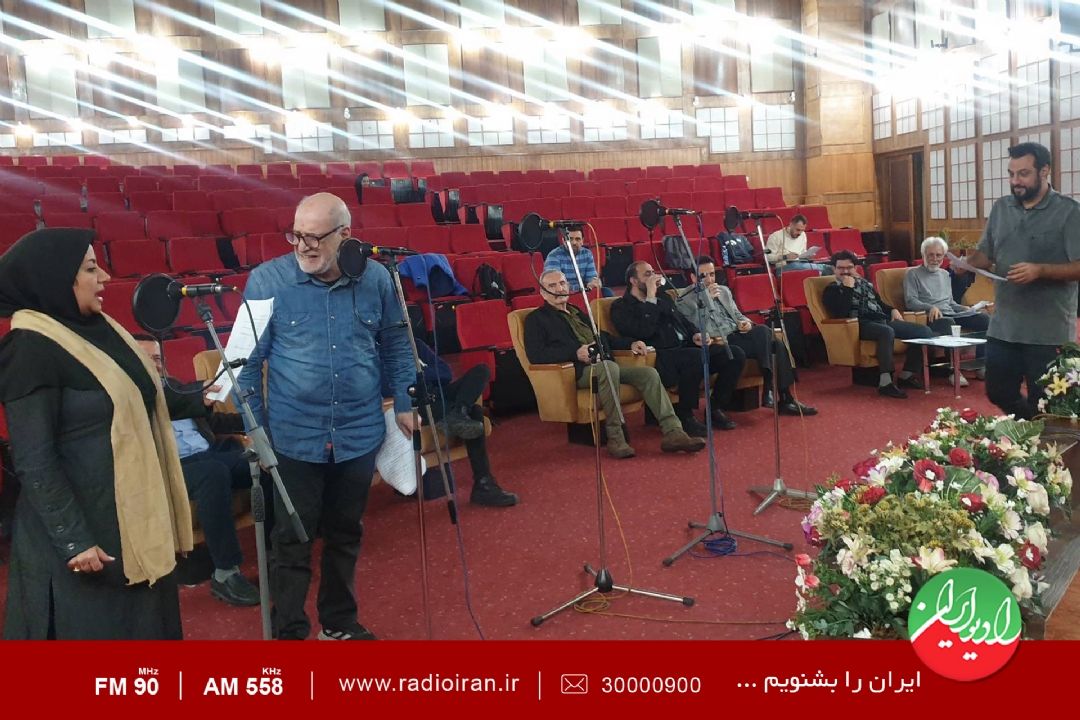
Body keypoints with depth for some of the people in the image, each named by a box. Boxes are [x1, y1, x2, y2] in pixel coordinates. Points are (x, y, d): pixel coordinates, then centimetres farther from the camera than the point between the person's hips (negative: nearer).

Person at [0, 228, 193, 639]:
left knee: (141, 623, 19)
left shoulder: (97, 327, 6)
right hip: (83, 526, -8)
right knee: (92, 630, 7)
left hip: (132, 516, 8)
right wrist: (72, 541, -21)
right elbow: (34, 463, -20)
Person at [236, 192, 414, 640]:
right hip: (293, 436, -2)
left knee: (346, 535, 18)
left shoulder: (376, 279, -2)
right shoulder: (267, 280, -9)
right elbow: (248, 357, -3)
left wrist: (403, 404, 9)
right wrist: (252, 424, -4)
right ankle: (290, 632, 24)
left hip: (359, 433, 3)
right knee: (291, 541, 6)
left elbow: (395, 345, 10)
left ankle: (339, 623, 38)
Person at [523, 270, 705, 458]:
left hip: (606, 367, 7)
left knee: (649, 373, -13)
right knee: (610, 367, -36)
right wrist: (575, 353, -20)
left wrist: (630, 344, 17)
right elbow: (535, 355, -9)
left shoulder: (577, 312, 29)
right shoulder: (536, 319, 6)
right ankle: (615, 438, -29)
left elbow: (603, 337, 36)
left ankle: (673, 432, -19)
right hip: (578, 371, -7)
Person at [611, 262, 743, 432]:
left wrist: (696, 335, 7)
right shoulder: (621, 307, 2)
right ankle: (685, 416, -19)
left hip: (687, 348, 8)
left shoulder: (663, 296, 25)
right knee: (695, 356, -37)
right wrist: (651, 298, -10)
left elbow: (684, 321, 28)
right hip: (661, 358, -8)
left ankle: (715, 409, 3)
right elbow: (644, 331, -14)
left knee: (735, 354, -9)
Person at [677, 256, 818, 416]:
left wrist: (745, 322, 2)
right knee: (763, 332, -28)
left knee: (777, 346, -19)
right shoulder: (685, 300, -1)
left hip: (738, 336, 7)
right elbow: (704, 331, -12)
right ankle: (769, 391, -24)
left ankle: (785, 399, -13)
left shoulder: (724, 291, 21)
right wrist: (707, 299, -17)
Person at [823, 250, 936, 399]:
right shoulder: (832, 290, 6)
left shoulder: (864, 283, 26)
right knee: (887, 331, -41)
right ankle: (885, 382, -43)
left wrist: (892, 309, 14)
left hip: (884, 320, 8)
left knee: (924, 331, -9)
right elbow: (841, 313, -13)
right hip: (861, 325, -7)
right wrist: (848, 289, -9)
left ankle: (907, 375, -4)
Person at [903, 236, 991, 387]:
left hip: (951, 314, 7)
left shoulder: (945, 274, 29)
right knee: (948, 322, -40)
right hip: (931, 317, -7)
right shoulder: (913, 274, 7)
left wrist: (963, 308, 11)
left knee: (983, 318, -15)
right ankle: (954, 370, -41)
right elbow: (910, 301, -5)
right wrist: (931, 308, -21)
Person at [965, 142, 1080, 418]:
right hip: (1003, 326, 6)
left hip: (1049, 330, -5)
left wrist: (1040, 271, -26)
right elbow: (985, 254, 14)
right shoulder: (1001, 208, 9)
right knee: (998, 393, 15)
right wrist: (968, 262, -8)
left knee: (1043, 405, 4)